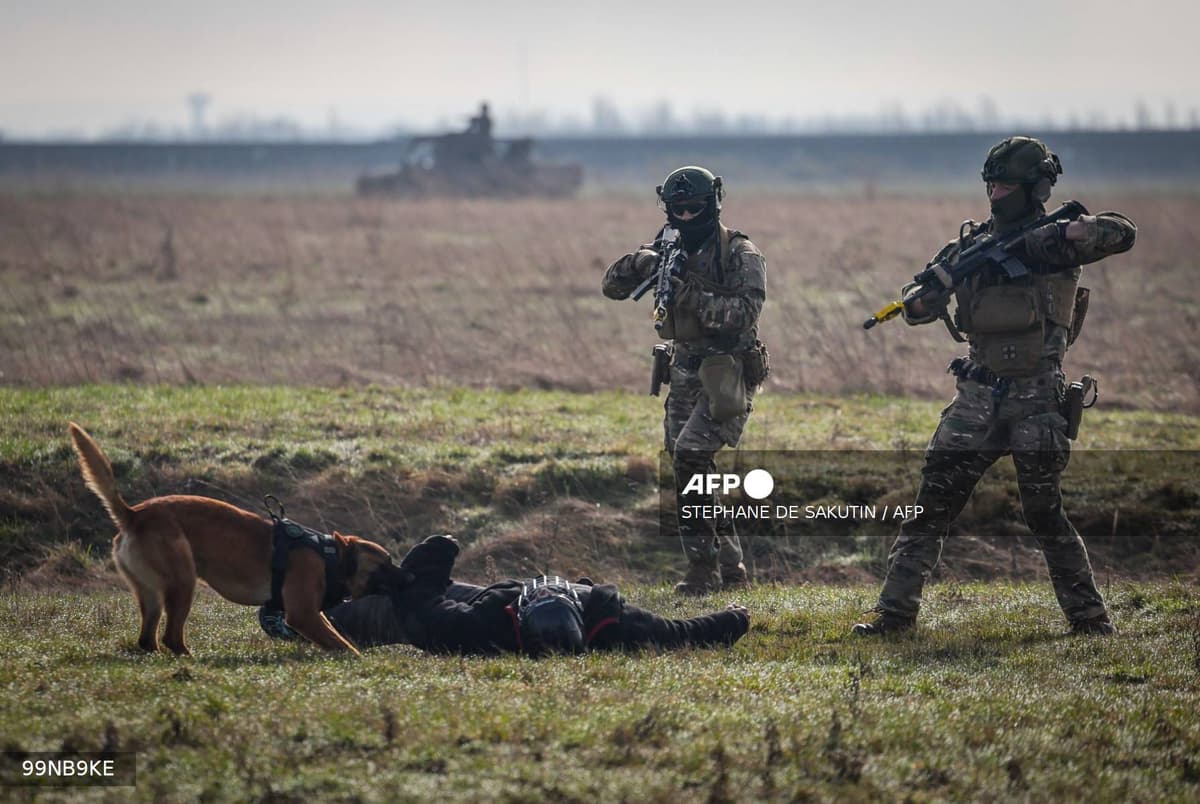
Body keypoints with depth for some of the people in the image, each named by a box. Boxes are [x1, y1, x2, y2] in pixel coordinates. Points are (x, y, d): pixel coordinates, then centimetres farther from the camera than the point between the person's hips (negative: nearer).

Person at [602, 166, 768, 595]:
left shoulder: (740, 254, -10)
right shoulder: (669, 250, 7)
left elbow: (744, 314, -20)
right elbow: (612, 285, 3)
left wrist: (692, 294, -29)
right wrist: (641, 262, -17)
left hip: (728, 371, -7)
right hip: (686, 370, 7)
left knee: (691, 453, -21)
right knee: (688, 465, 8)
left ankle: (703, 567, -16)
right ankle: (730, 568, 18)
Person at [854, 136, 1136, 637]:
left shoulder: (1052, 240, -2)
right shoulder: (973, 243, 11)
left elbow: (1121, 233, -17)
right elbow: (919, 308, 9)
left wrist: (1062, 235, -27)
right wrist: (923, 297, -15)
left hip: (1035, 399, -5)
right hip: (977, 395, 5)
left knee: (1044, 512, -7)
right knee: (931, 506, 0)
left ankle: (1090, 617, 3)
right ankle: (895, 612, 4)